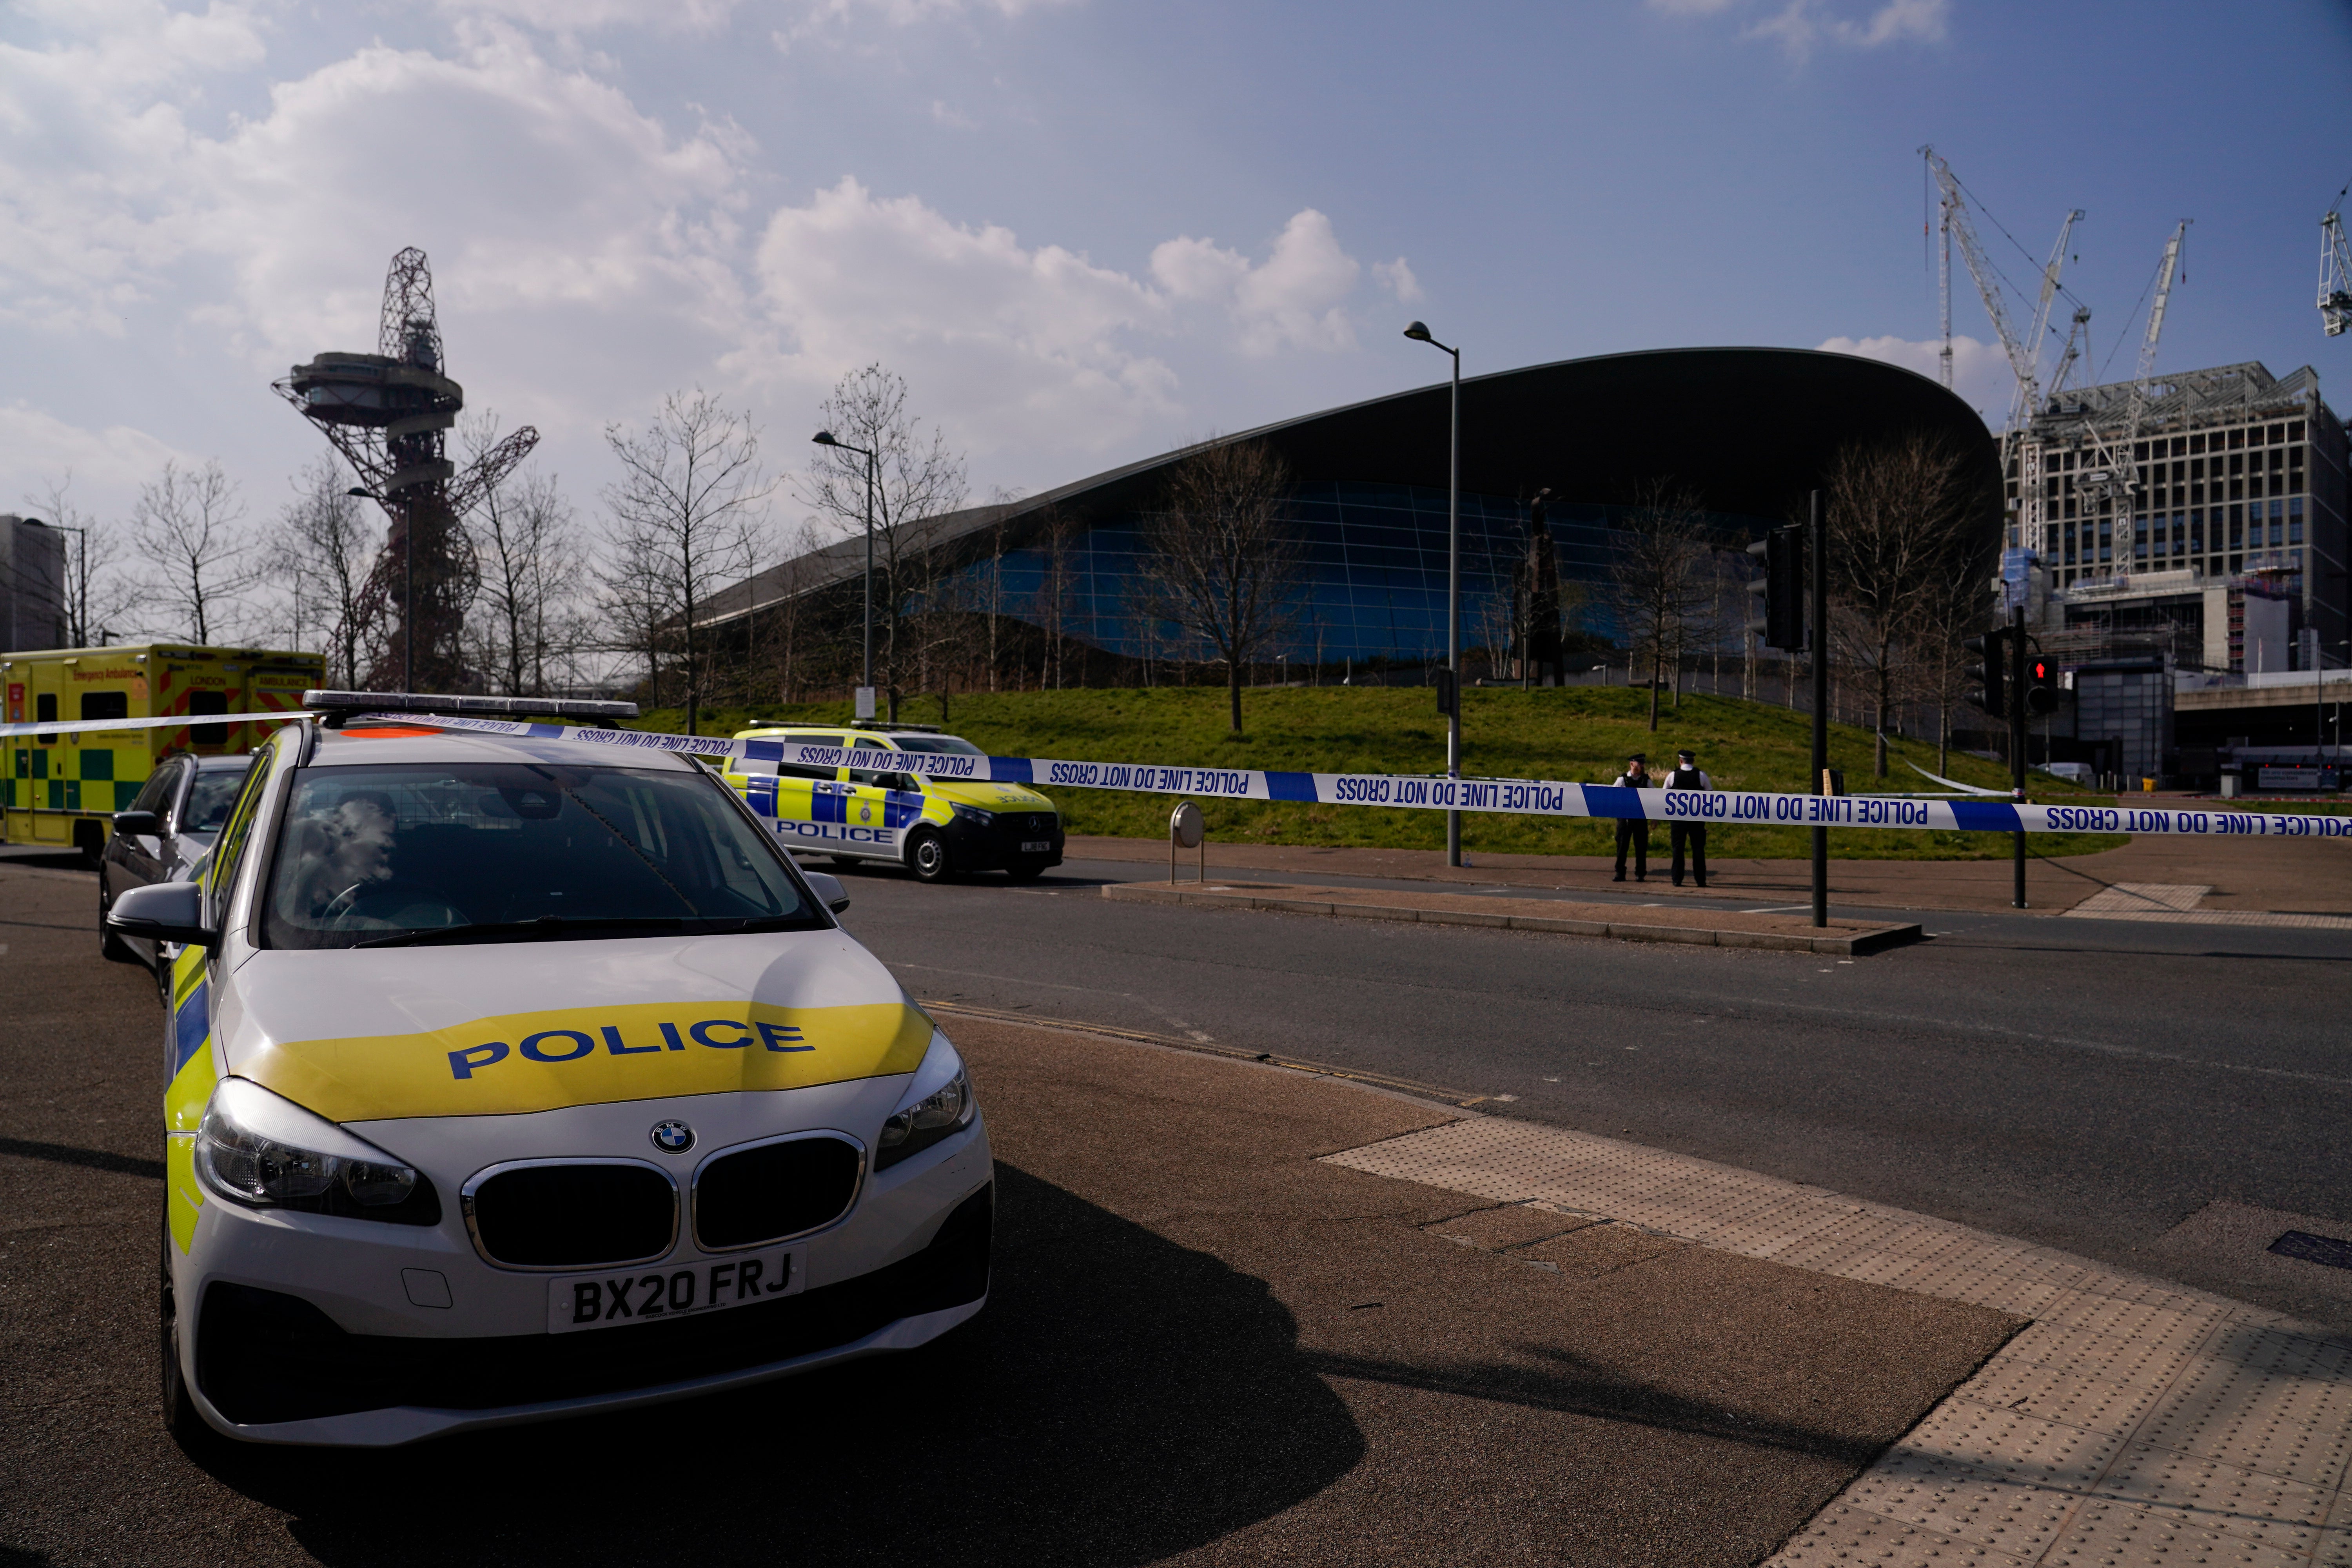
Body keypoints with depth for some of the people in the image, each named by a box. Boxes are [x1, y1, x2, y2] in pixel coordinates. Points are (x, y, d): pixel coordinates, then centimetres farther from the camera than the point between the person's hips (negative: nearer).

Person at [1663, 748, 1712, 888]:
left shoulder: (1672, 776, -3)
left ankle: (1677, 880, 0)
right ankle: (1701, 880, 2)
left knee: (1678, 848, 4)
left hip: (1678, 817, 0)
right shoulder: (1701, 776, -2)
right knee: (1698, 848, 4)